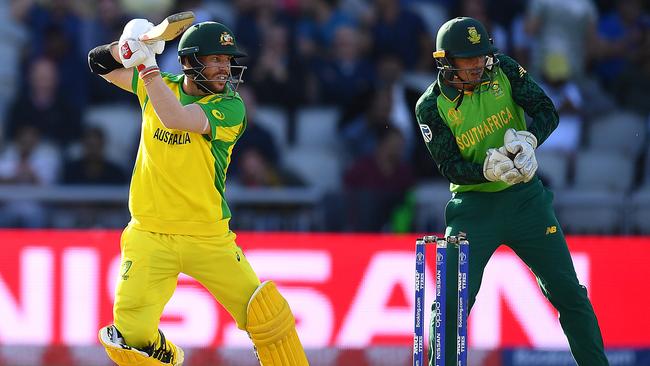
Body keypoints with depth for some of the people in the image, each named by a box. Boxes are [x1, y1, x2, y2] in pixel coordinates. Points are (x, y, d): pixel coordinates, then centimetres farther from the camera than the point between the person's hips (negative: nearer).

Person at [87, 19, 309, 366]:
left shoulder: (230, 106, -9)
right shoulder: (159, 86, 5)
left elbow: (176, 119, -26)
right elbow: (100, 64, 16)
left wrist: (145, 63, -25)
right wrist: (127, 46, -5)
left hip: (209, 239, -2)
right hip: (149, 237, 2)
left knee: (268, 315, -10)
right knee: (131, 336, -9)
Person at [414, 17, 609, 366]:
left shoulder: (503, 71, -5)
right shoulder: (431, 107, -11)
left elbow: (547, 111, -5)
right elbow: (450, 167, -14)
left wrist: (527, 140, -24)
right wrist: (489, 169, -32)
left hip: (525, 197, 2)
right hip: (473, 206, -2)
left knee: (569, 293, 3)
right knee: (451, 303, -7)